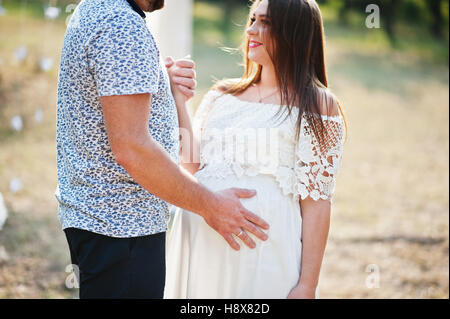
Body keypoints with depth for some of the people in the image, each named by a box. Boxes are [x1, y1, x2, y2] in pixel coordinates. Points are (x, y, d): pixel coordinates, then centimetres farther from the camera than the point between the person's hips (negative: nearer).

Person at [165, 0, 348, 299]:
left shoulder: (318, 105, -1)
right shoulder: (221, 96, 13)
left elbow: (316, 201, -7)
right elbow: (189, 168, 7)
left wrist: (308, 285, -11)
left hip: (264, 251, -4)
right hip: (200, 247, 5)